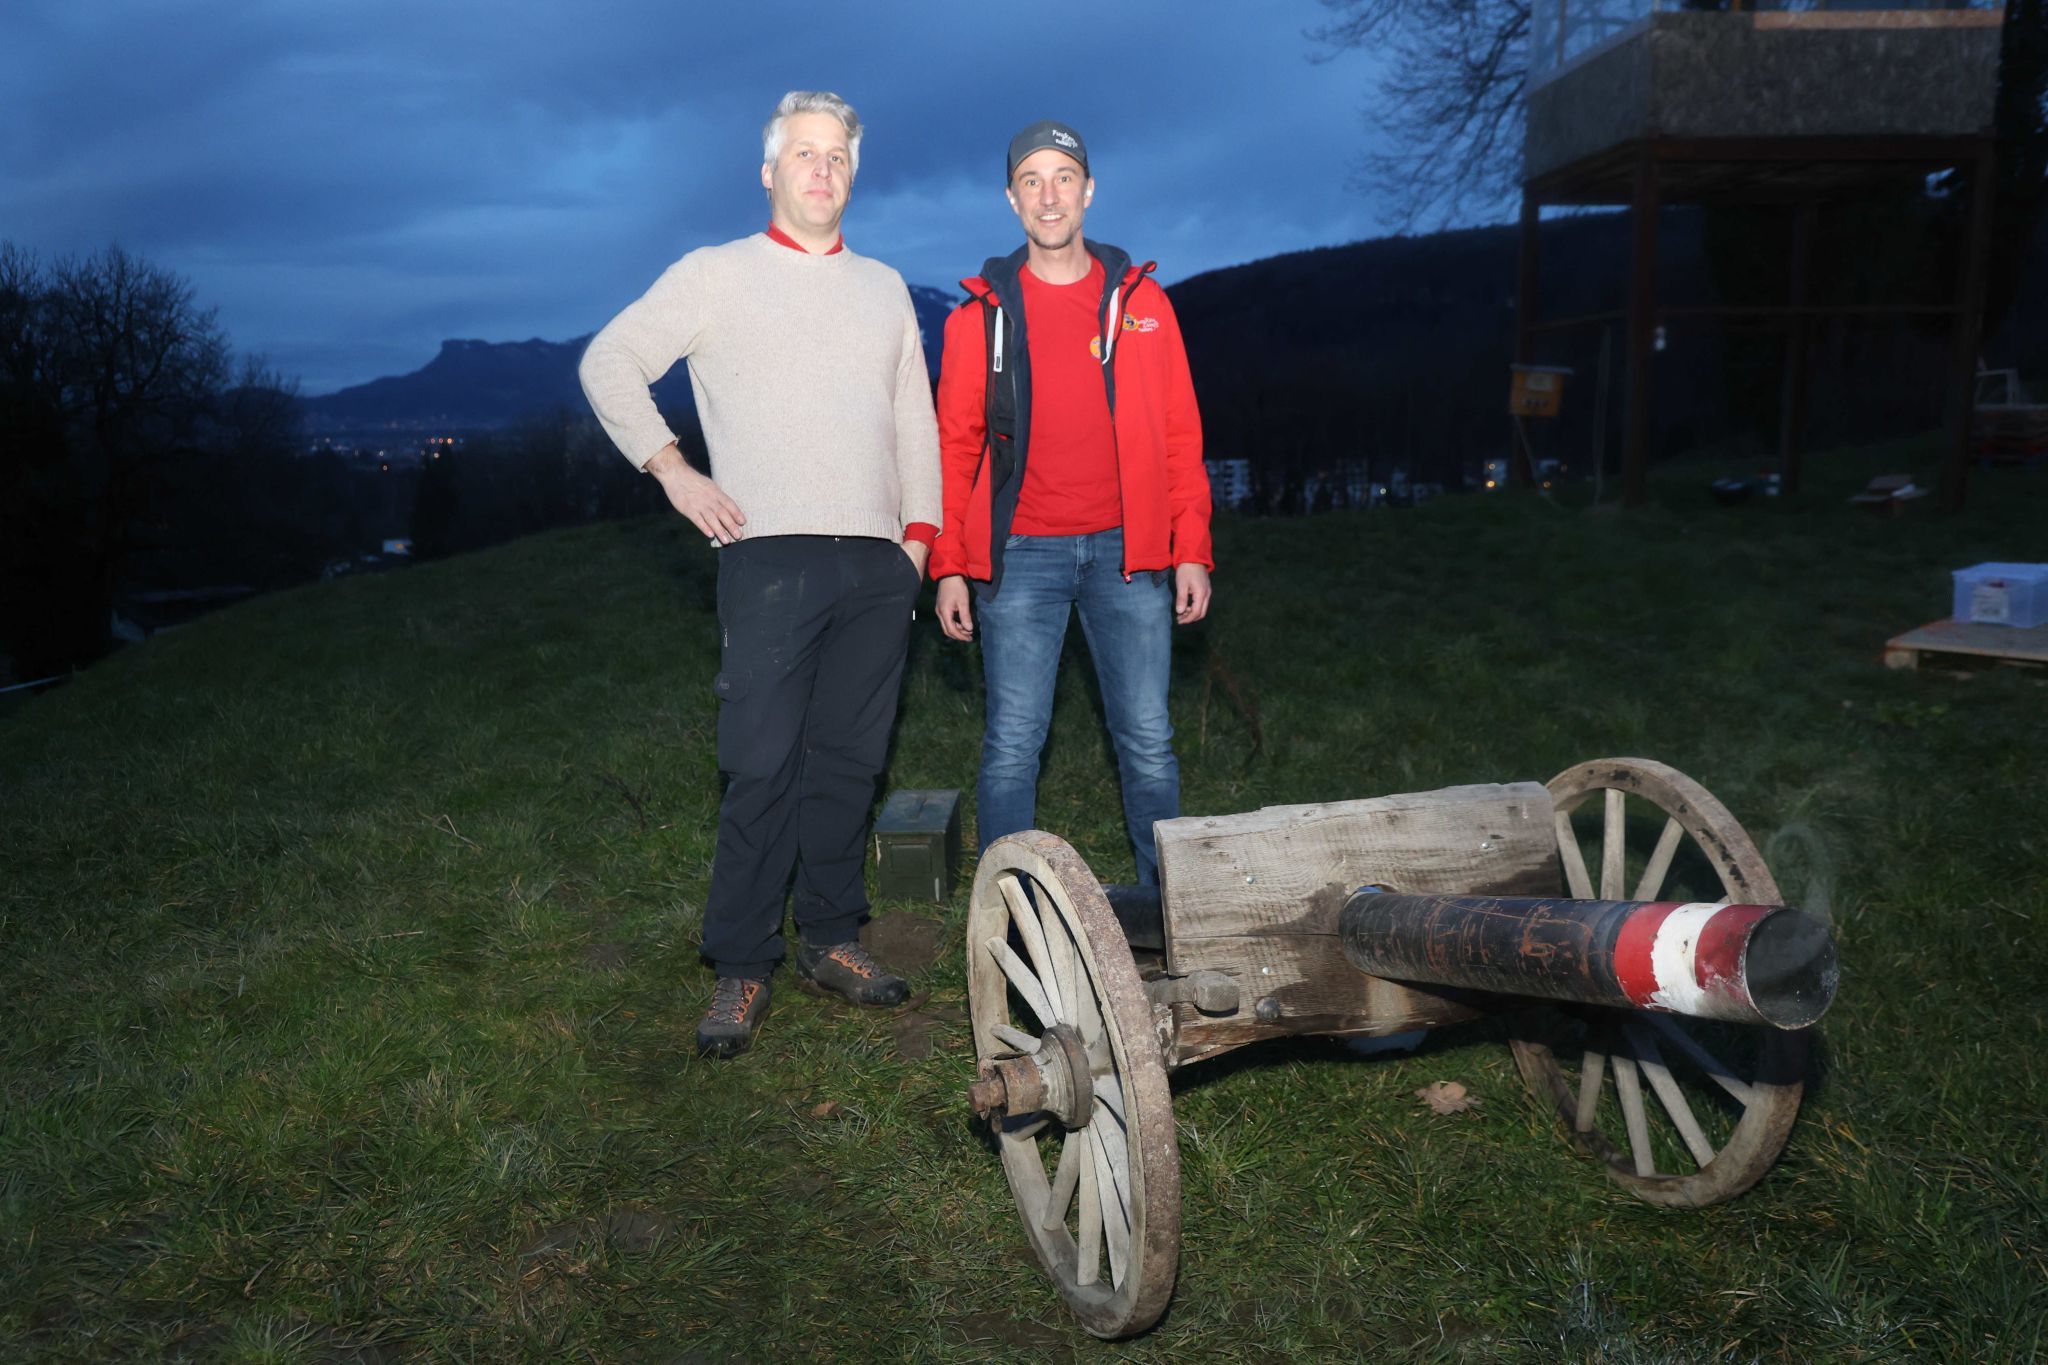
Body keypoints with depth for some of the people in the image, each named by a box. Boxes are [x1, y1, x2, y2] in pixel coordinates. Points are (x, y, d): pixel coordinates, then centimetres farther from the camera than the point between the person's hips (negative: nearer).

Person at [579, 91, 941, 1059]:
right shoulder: (717, 276, 8)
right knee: (762, 767, -8)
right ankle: (741, 969, 1)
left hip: (878, 562, 4)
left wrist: (920, 526, 12)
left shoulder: (884, 287, 20)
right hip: (771, 554, -4)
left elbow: (915, 417, 21)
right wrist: (671, 468, -1)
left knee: (849, 761, 6)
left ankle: (829, 940, 18)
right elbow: (608, 362, 8)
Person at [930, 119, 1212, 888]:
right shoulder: (981, 310, 6)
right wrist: (949, 565, 0)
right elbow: (954, 443, 6)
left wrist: (1191, 550, 1)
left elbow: (1180, 434, 8)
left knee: (1147, 740, 5)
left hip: (1127, 550, 1)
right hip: (1021, 556, -1)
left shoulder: (1139, 301, 8)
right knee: (1012, 743, 1)